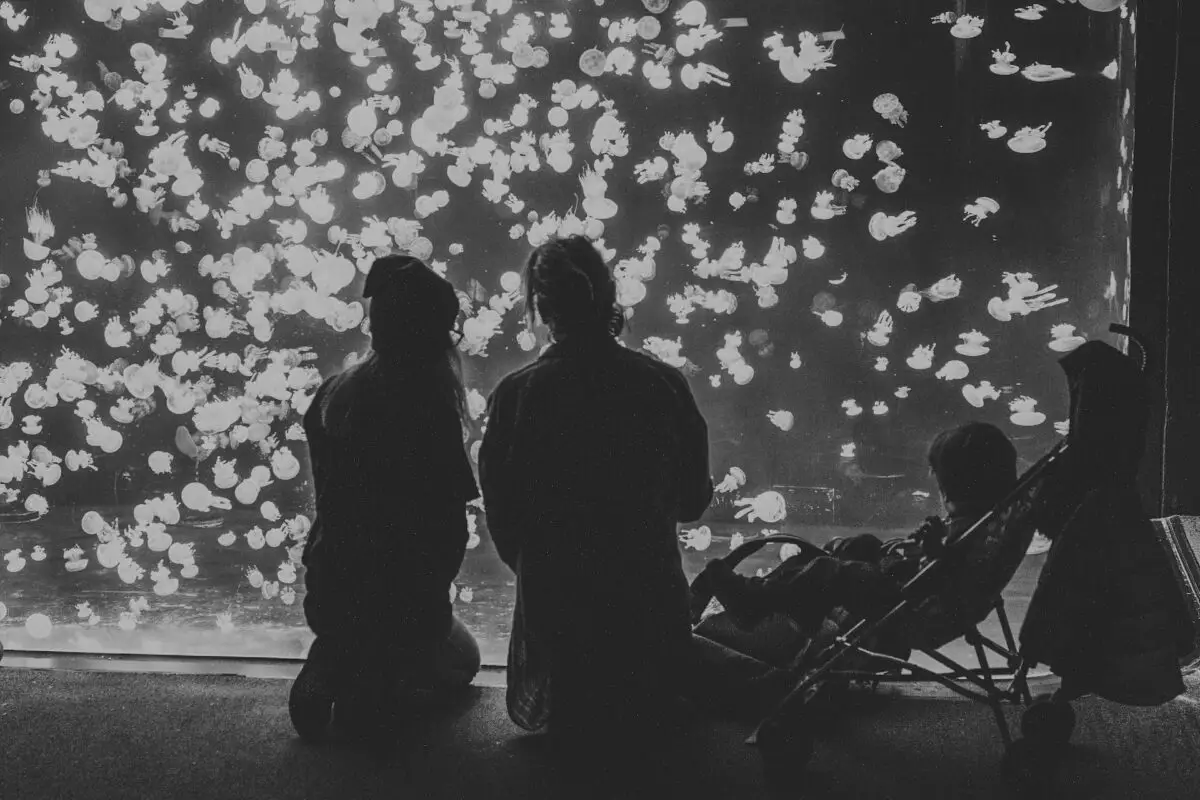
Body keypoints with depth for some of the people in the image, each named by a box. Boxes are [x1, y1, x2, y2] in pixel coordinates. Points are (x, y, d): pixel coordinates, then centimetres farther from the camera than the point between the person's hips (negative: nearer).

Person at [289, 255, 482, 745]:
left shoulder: (331, 396, -2)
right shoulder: (431, 410, -21)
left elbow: (329, 497, 8)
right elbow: (450, 526, -18)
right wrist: (432, 590, 2)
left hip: (329, 590, 5)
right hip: (399, 596, -5)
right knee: (461, 661, 27)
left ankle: (332, 669, 1)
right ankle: (378, 688, -5)